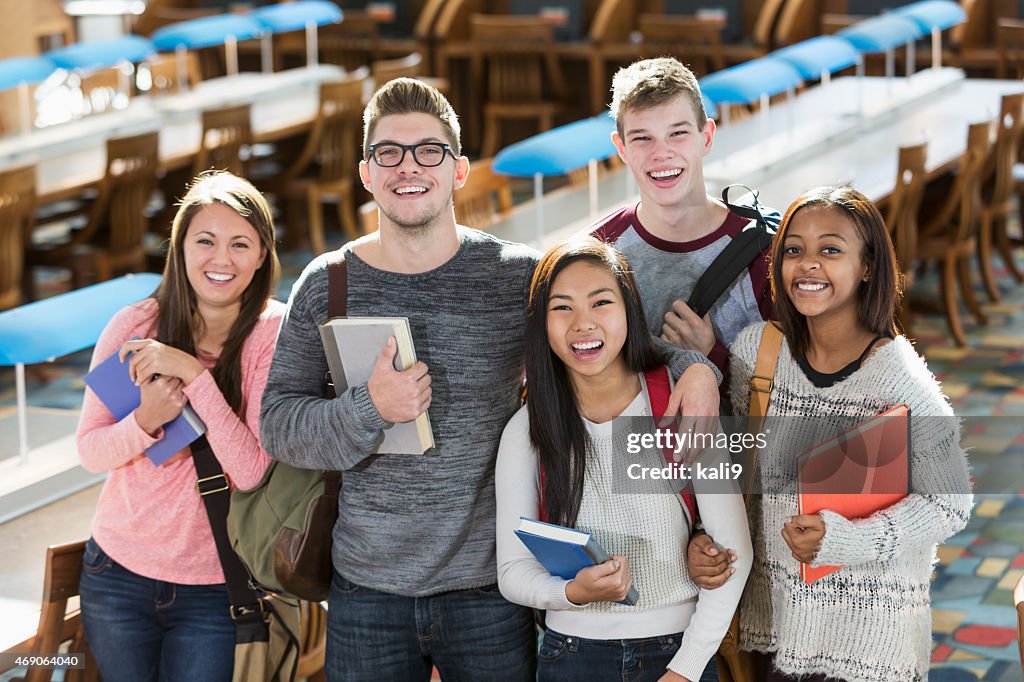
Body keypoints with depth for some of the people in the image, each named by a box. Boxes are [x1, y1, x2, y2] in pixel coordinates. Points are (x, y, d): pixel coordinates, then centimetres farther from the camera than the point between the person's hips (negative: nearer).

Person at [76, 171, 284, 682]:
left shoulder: (273, 334, -13)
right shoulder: (135, 326, -8)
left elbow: (249, 471, -21)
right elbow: (90, 451, -3)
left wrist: (194, 372, -28)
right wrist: (146, 420, -23)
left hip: (213, 589, -2)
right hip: (119, 571, 2)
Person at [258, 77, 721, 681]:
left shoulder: (520, 275, -2)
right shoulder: (326, 286, 1)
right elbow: (276, 424, -1)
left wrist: (693, 364, -11)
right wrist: (368, 410, -19)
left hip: (491, 586, 0)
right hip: (366, 592, 1)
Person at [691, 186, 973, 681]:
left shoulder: (898, 377, -16)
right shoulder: (756, 349, -3)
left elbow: (950, 504, -12)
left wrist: (843, 539, -23)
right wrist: (704, 541, -7)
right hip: (773, 609, 4)